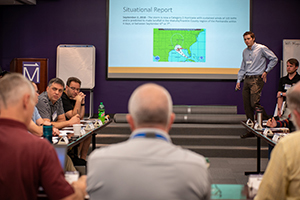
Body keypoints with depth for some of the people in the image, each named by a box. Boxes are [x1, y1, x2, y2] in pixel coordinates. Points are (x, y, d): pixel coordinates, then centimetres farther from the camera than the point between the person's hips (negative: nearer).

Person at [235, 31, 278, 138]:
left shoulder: (261, 48, -4)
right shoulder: (245, 51, 16)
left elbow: (274, 59, 1)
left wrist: (266, 71, -3)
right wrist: (239, 80, 16)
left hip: (257, 79, -7)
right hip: (247, 80, 7)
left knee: (255, 103, -18)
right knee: (247, 106, 4)